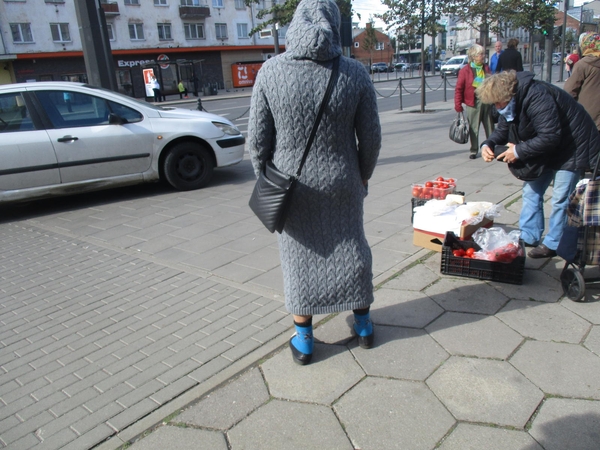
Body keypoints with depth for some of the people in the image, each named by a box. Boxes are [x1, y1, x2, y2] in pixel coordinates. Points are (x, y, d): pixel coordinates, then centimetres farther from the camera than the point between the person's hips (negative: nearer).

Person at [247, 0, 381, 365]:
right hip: (342, 184, 1)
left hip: (292, 184, -1)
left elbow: (258, 139, -7)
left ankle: (304, 341, 24)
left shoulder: (271, 71, -10)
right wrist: (363, 175, 13)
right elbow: (371, 137, -3)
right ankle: (363, 325, 34)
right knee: (351, 250, 18)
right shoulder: (355, 73, -8)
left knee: (300, 257, 12)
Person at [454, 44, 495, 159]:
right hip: (473, 103, -4)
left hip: (487, 101, 5)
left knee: (489, 126, 10)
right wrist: (458, 105, -12)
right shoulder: (465, 70, -6)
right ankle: (474, 150, 13)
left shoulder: (487, 68, 11)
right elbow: (459, 89, -7)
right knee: (474, 128, 2)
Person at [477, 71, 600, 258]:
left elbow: (550, 137, -35)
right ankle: (528, 236, 18)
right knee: (531, 190, 9)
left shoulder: (537, 98, -33)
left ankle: (553, 244, 6)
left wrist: (519, 151, -29)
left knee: (561, 197, -6)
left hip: (572, 147, -9)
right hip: (548, 149, 10)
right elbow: (502, 130, 3)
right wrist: (488, 145, -16)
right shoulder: (511, 103, -4)